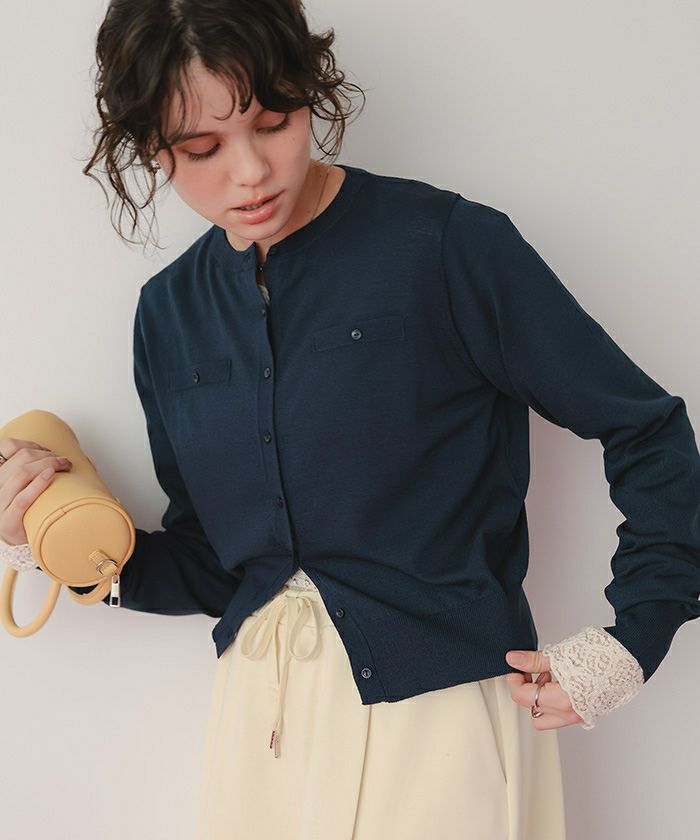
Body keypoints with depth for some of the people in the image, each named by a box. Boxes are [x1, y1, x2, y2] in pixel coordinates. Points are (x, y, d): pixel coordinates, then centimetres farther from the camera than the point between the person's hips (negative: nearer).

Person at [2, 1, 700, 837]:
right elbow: (209, 569, 9)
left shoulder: (447, 245, -12)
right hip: (257, 712, 5)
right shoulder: (169, 312, 5)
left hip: (435, 703, -5)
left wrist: (627, 648, -9)